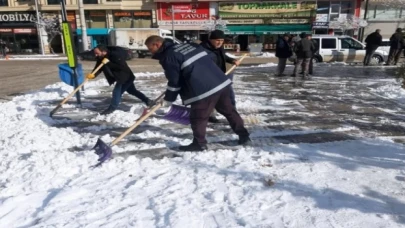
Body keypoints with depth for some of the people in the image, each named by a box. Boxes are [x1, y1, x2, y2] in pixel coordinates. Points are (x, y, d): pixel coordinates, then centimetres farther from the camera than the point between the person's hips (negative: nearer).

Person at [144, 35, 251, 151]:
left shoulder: (168, 56, -4)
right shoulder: (187, 45, 22)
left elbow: (174, 81, -5)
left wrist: (167, 100, 9)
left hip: (203, 90, -9)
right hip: (222, 82, 9)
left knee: (197, 118, 8)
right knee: (229, 110, 19)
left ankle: (199, 143, 19)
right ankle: (244, 136, 28)